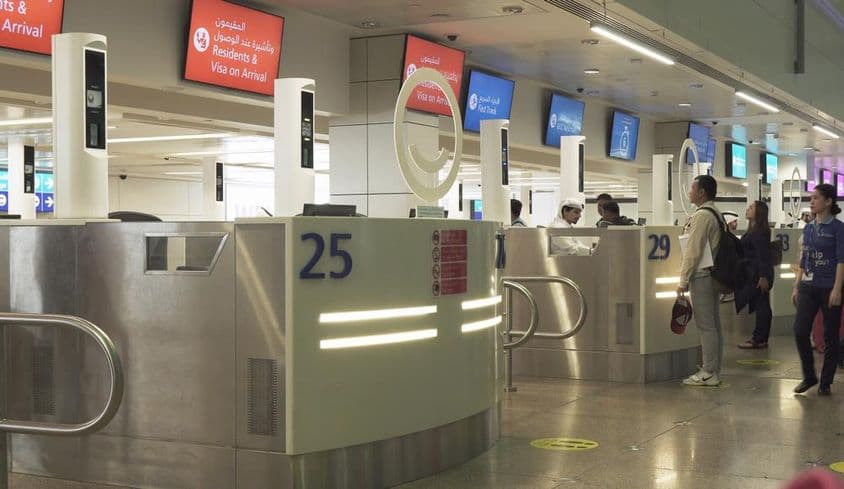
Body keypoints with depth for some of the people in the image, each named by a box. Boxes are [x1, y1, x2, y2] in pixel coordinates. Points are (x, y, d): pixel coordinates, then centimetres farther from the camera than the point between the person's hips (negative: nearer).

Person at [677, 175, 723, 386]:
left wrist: (683, 281, -14)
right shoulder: (716, 214, 15)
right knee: (714, 324, 12)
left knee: (705, 325, -7)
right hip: (715, 274, 10)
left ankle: (708, 373, -4)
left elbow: (693, 252, -18)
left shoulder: (701, 216, -16)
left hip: (702, 275, -10)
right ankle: (714, 370, 18)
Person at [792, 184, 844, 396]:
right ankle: (809, 376, 12)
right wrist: (796, 287, 12)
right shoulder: (808, 229, 11)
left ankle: (825, 382, 12)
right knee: (800, 331, -4)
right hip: (808, 287, 5)